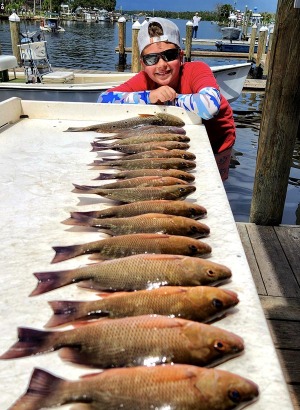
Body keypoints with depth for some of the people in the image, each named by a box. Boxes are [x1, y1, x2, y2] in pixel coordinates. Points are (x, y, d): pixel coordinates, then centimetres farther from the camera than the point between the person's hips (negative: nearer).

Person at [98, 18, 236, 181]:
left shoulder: (197, 70, -32)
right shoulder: (144, 80, -21)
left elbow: (210, 106, -53)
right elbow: (103, 99, -29)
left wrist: (168, 99, -37)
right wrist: (149, 96, -41)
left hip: (215, 140, -3)